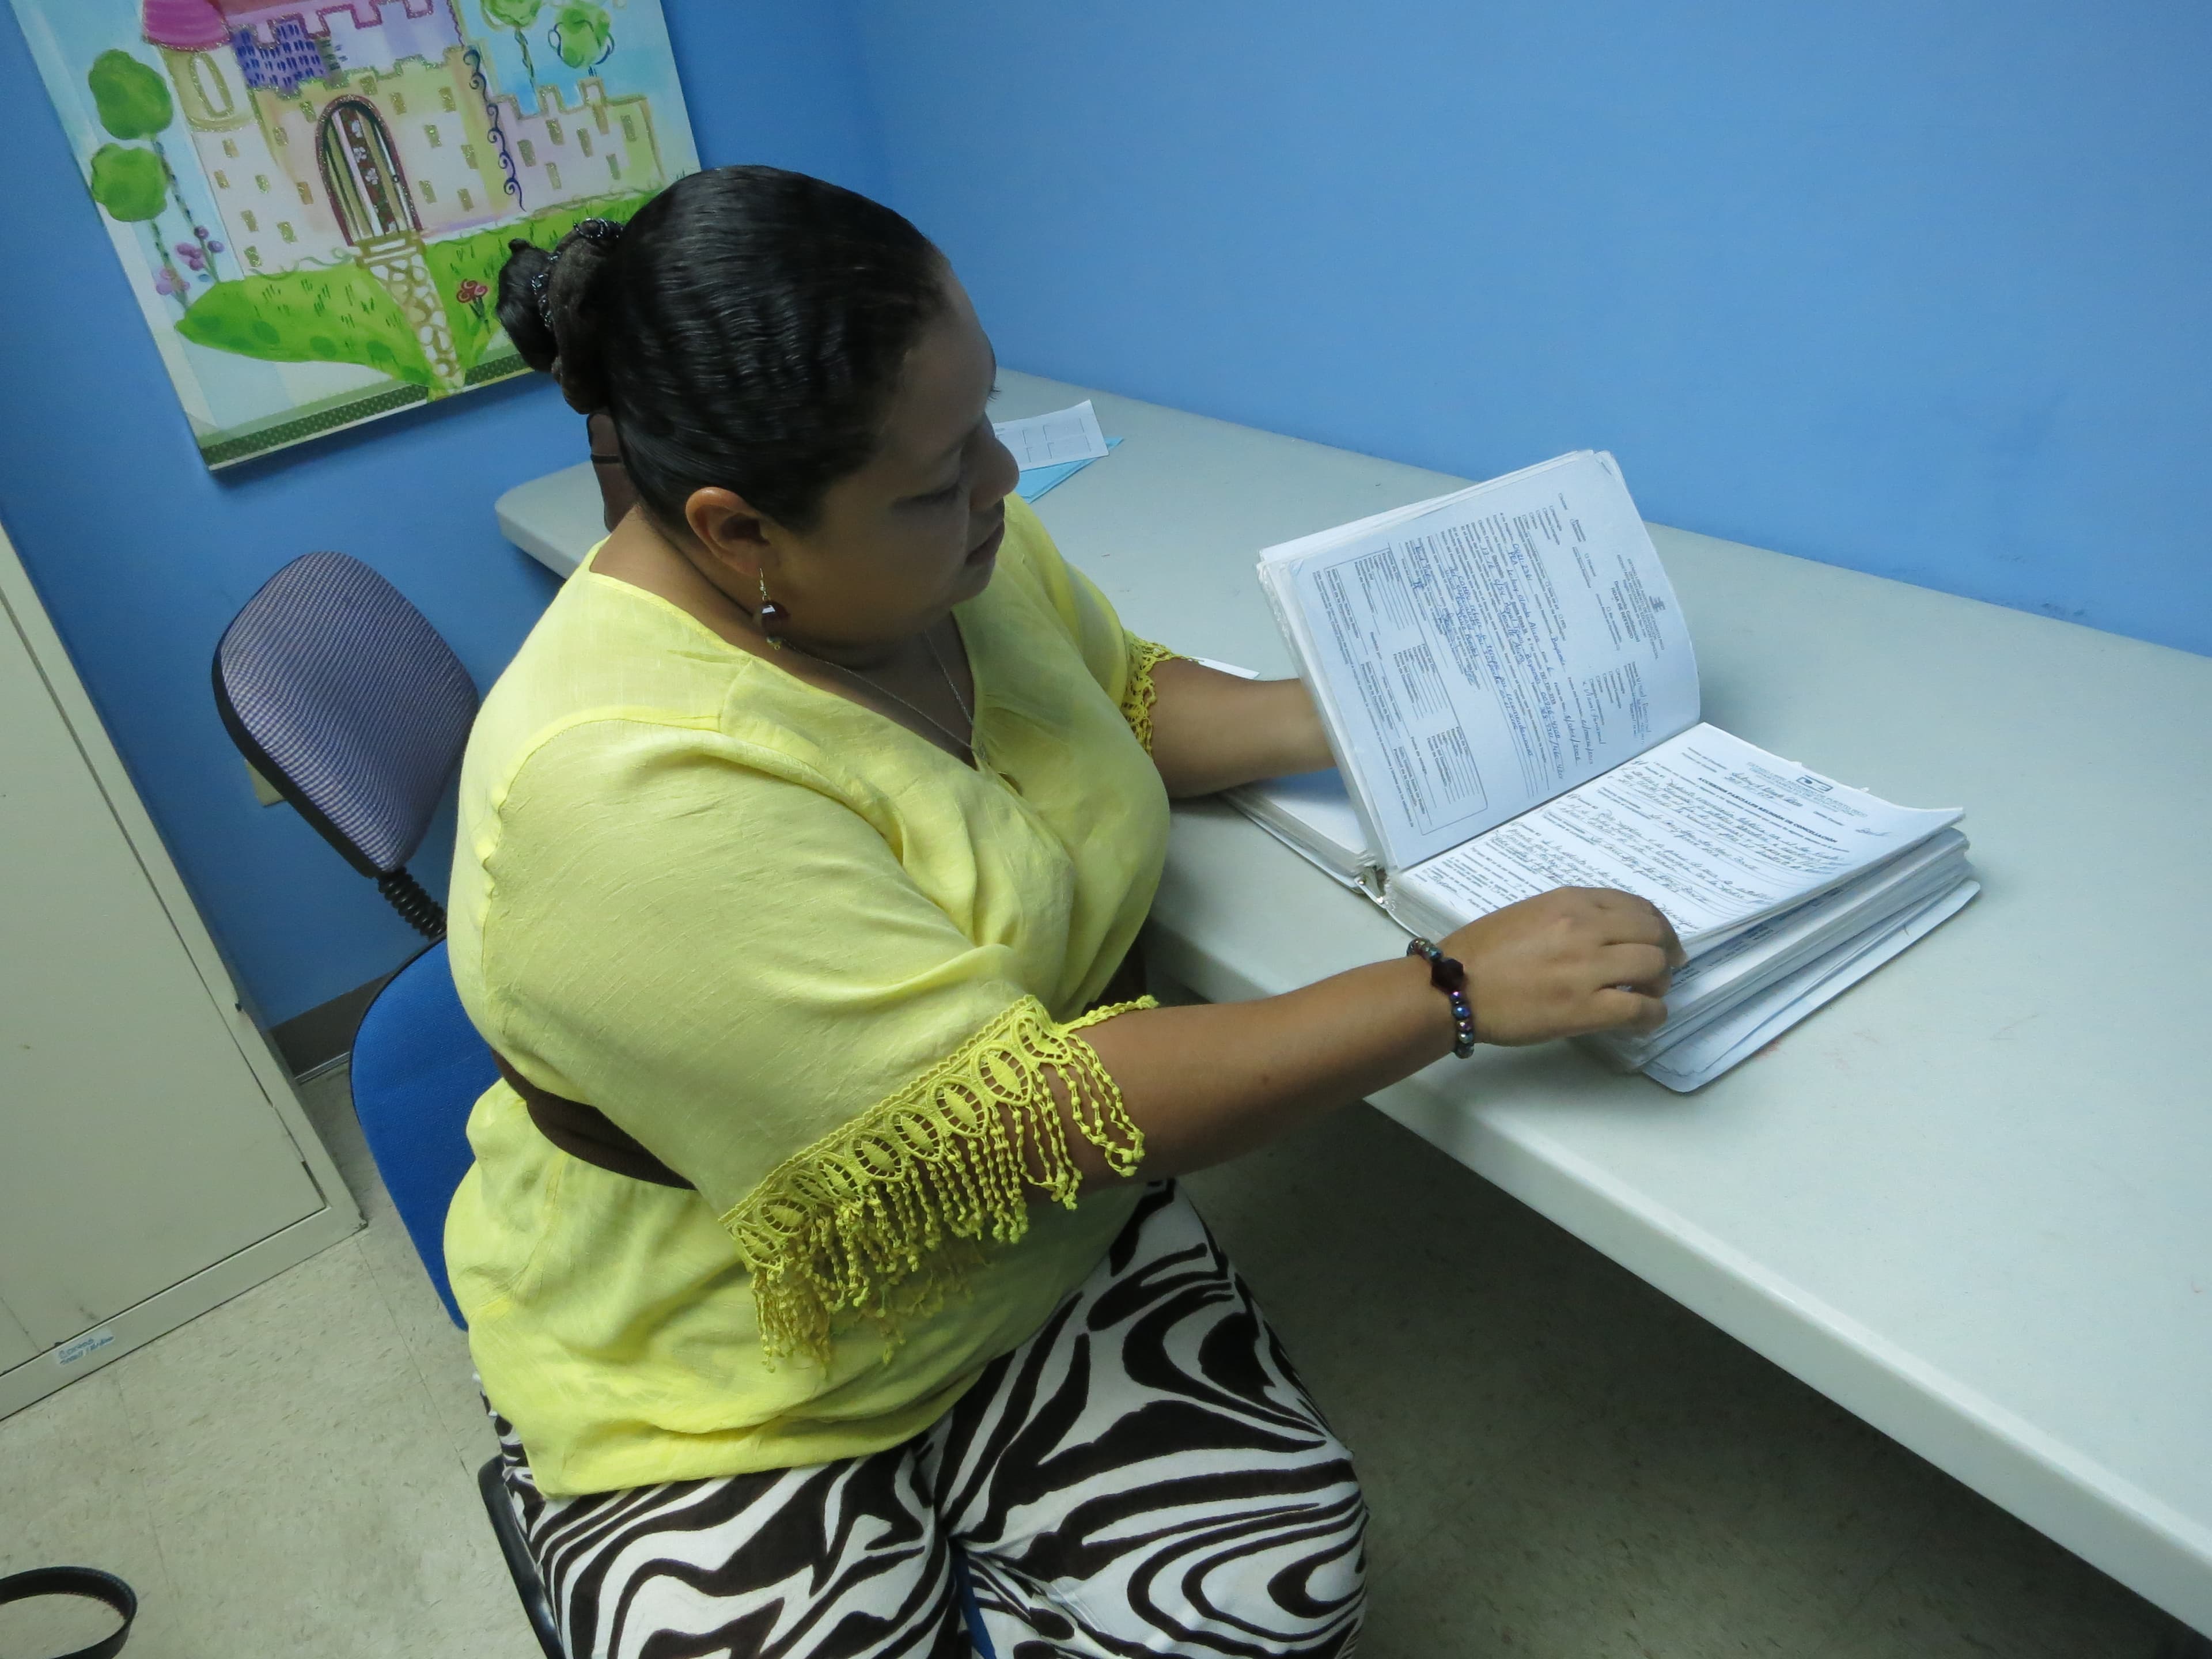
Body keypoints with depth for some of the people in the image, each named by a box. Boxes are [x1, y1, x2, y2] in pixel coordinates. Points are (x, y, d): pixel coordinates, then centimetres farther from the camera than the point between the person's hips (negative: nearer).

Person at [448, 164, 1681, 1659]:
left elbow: (1127, 698, 11)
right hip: (727, 1396, -4)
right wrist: (1453, 997, -28)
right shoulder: (618, 791, -31)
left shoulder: (948, 545, -7)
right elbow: (1019, 1122, -32)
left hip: (1048, 1249, 5)